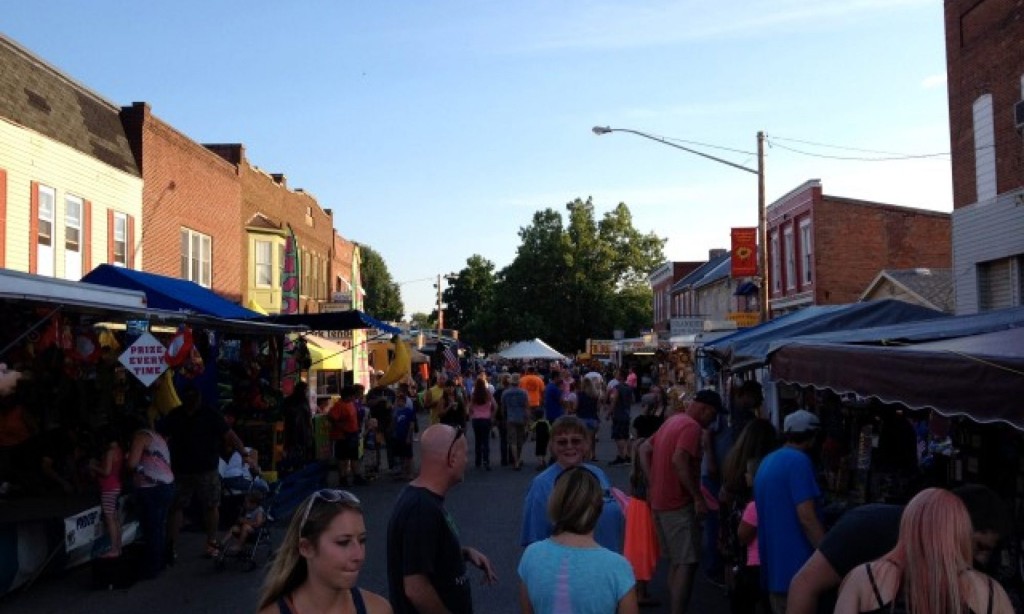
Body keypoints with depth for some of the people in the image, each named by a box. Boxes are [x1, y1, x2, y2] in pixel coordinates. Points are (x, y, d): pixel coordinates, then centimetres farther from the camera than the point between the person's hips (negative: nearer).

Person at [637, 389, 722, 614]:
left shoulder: (672, 421, 14)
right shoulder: (692, 426, -15)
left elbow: (644, 449, 17)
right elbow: (679, 460, -29)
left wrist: (654, 482, 12)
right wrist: (698, 497, -24)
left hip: (660, 501, 9)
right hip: (679, 503, -9)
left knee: (676, 561, 18)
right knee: (687, 563, -5)